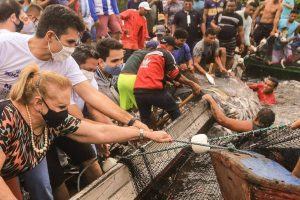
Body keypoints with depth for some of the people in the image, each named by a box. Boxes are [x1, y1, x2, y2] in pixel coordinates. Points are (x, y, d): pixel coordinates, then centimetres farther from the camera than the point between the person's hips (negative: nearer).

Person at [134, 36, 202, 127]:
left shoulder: (148, 54, 27)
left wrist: (173, 81, 44)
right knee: (175, 111, 18)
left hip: (138, 91, 6)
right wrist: (192, 84, 15)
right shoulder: (166, 54, 6)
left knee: (145, 121, 19)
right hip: (153, 90, -6)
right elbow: (176, 75, 4)